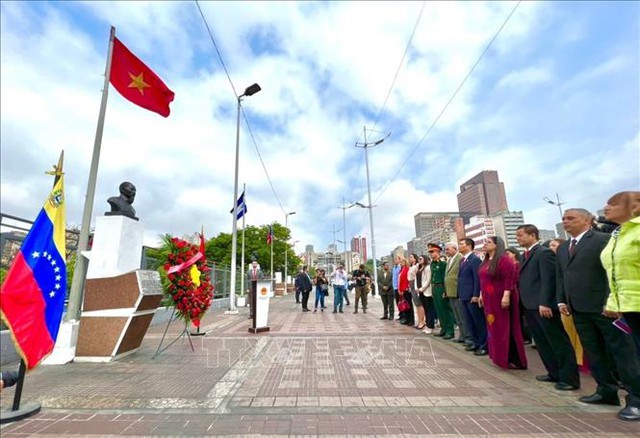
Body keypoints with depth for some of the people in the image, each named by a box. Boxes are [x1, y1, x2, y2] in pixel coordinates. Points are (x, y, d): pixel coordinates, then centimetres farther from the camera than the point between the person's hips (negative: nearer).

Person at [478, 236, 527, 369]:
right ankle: (501, 357, 24)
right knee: (495, 328, 13)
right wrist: (481, 294, 17)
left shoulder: (504, 259, -13)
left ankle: (515, 360, 11)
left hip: (501, 299, -8)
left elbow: (510, 278, -20)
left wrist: (506, 295, -25)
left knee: (506, 328, 0)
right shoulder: (486, 261, 13)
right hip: (490, 300, 8)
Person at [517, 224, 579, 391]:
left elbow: (548, 280, -17)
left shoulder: (544, 253, -10)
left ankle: (569, 378, 12)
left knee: (559, 343, 3)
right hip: (530, 307, 9)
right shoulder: (526, 255, 16)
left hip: (543, 306, -9)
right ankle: (554, 373, 27)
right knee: (542, 343, 16)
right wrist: (525, 304, 12)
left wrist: (544, 303, -21)